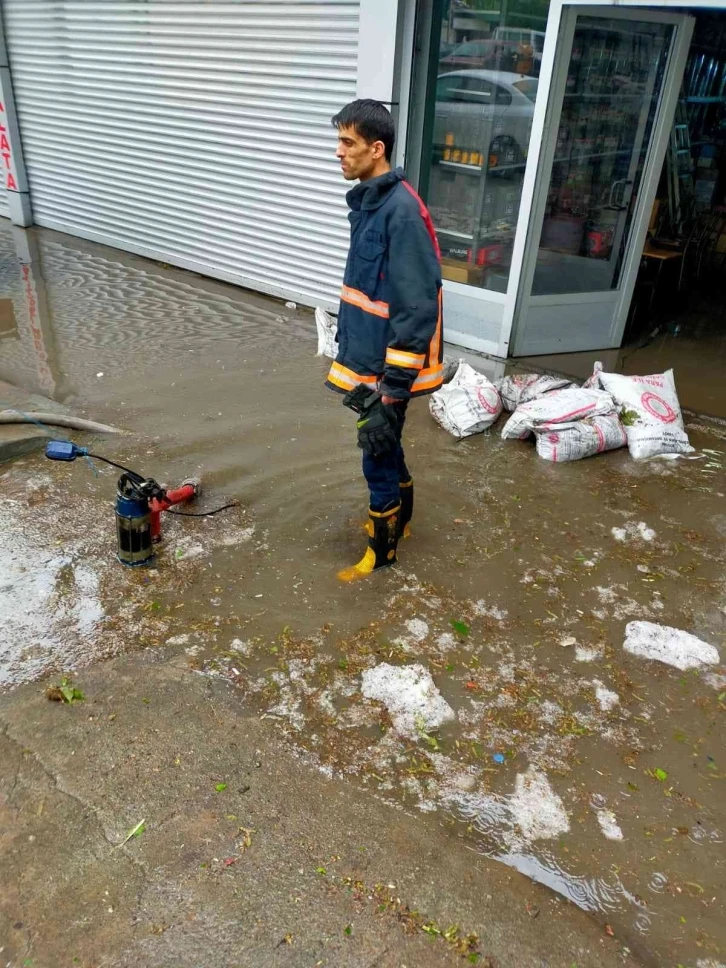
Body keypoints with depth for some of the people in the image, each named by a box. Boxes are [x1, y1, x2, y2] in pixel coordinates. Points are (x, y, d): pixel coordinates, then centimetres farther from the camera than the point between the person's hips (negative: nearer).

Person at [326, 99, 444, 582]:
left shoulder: (402, 210, -22)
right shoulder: (367, 201, 8)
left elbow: (417, 311, -26)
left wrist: (392, 391, -26)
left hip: (389, 365, -9)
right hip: (369, 357, 9)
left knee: (379, 455, 5)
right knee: (386, 447, 23)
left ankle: (383, 548, 25)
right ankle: (399, 518, 44)